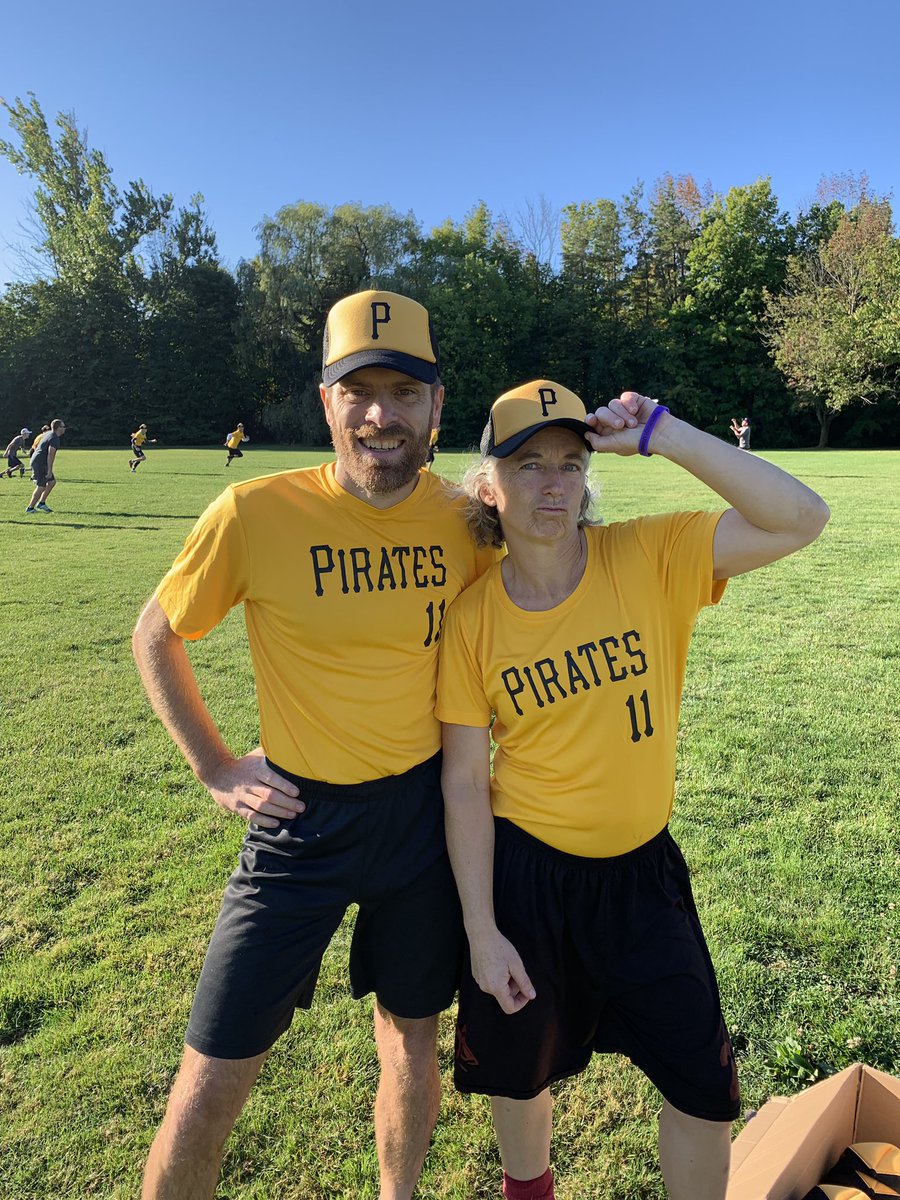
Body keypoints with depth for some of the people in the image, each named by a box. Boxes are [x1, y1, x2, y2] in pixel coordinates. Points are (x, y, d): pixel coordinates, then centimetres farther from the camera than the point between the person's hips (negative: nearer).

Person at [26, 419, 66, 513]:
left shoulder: (49, 433, 13)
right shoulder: (54, 438, -17)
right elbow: (50, 455, -23)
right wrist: (49, 471, -23)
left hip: (36, 462, 10)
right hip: (40, 464, -10)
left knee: (52, 481, 14)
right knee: (41, 487, -6)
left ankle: (41, 503, 16)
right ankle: (30, 508, 0)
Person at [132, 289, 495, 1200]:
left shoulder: (463, 517, -7)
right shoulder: (255, 512, -17)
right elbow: (155, 636, -1)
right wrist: (215, 767, -5)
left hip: (425, 809, 3)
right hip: (302, 818, -2)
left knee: (411, 1035, 22)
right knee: (213, 1078, 6)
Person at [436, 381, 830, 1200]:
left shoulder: (650, 558, -12)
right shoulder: (473, 617, -12)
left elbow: (800, 519, -23)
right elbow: (463, 784, -9)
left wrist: (661, 435, -26)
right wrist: (482, 932, -7)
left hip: (642, 868, 0)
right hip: (523, 871, 0)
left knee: (705, 1090, 13)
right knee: (521, 1068, 24)